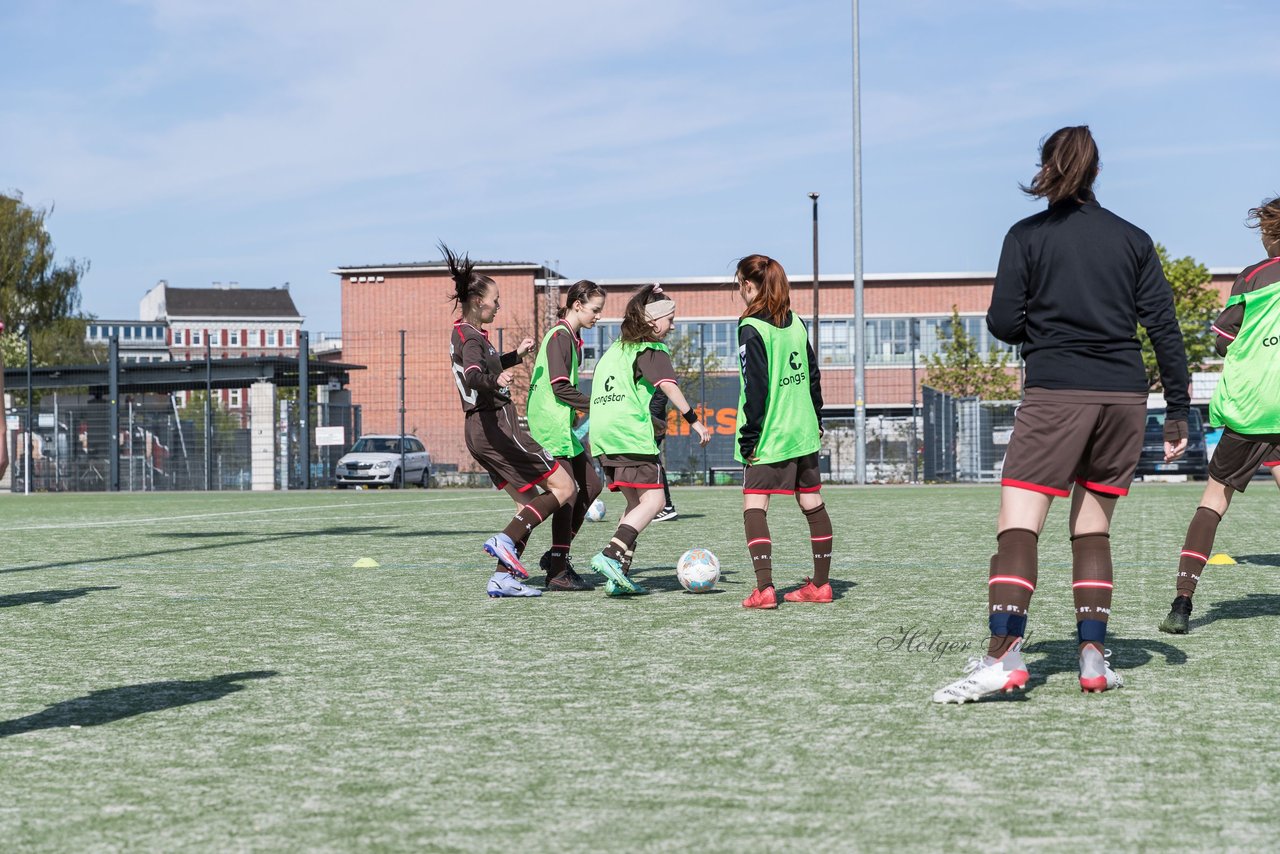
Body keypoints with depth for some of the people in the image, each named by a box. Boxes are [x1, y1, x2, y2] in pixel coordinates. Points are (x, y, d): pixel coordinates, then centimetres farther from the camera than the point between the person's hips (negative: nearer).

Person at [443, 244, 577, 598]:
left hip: (480, 431, 10)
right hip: (496, 426, -10)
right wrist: (495, 380, -54)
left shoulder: (463, 334, 16)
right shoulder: (471, 337, -14)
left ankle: (504, 577, 4)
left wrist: (516, 355, 41)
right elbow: (474, 375, -35)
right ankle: (505, 540, -16)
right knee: (564, 487, -6)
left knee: (531, 503, 12)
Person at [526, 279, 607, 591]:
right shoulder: (560, 336, -13)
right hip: (552, 426, -10)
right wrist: (595, 406, -18)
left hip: (563, 426, 10)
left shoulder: (570, 337, 17)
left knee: (591, 484, 11)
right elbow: (560, 386, -20)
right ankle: (558, 571, -5)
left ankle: (557, 554, 15)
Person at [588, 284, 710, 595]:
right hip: (631, 434, -9)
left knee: (636, 503, 13)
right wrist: (694, 420, -20)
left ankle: (619, 575, 4)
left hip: (602, 434, 9)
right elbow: (668, 385, -16)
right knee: (653, 500, -9)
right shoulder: (651, 349, -1)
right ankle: (610, 556, -25)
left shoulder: (615, 348, 25)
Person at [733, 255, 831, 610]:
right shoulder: (797, 323, 8)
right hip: (804, 433, 7)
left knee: (754, 507, -6)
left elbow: (756, 389, -16)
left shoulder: (751, 329, -13)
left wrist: (748, 438, -12)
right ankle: (820, 584, 19)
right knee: (813, 506, 12)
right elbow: (813, 375, 14)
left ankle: (764, 587, -17)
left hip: (769, 436, -7)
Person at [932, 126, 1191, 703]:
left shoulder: (1027, 236, 1)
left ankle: (1004, 655, -22)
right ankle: (1093, 657, 9)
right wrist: (1178, 411, 9)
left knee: (1017, 526, -7)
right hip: (1124, 395, 4)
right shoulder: (1133, 240, 10)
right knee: (1092, 530, 14)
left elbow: (1003, 322, -4)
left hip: (1055, 393, -4)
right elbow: (1164, 326, 5)